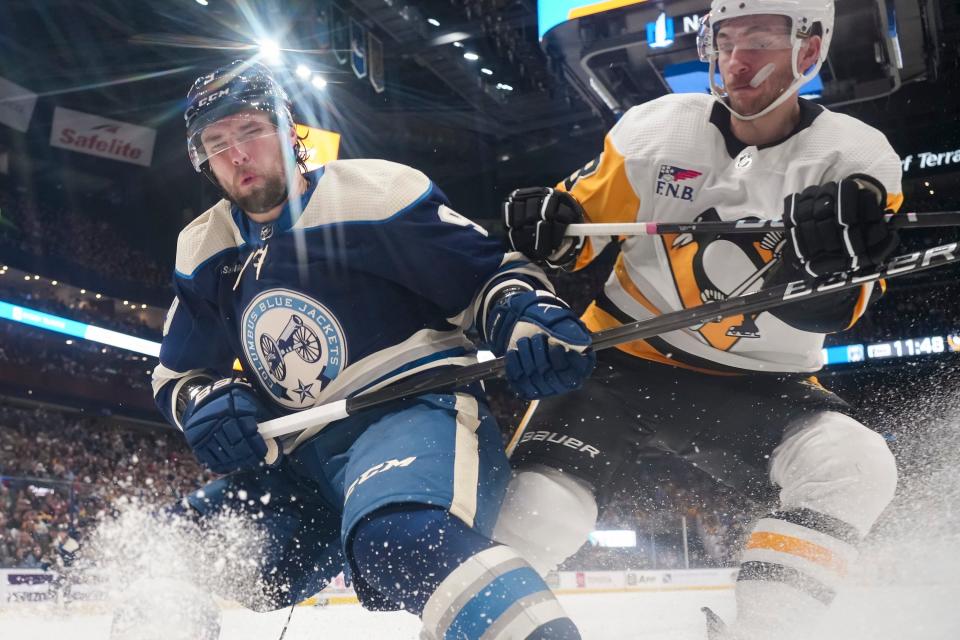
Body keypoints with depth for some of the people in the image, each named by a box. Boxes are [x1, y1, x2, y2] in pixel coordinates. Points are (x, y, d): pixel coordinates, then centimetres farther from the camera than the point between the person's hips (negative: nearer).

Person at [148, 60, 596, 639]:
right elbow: (177, 374, 21)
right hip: (304, 463, 7)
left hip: (418, 411, -7)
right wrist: (206, 404, -3)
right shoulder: (204, 250, 14)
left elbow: (489, 273, -4)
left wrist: (525, 316, -27)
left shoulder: (374, 192, -5)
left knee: (400, 537, -39)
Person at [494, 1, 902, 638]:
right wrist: (553, 228, -18)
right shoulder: (657, 127, -5)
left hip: (756, 386, 1)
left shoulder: (857, 160, -8)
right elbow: (587, 212, 6)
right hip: (629, 360, 0)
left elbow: (830, 309, -19)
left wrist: (825, 254, -42)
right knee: (538, 509, -20)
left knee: (853, 465, -26)